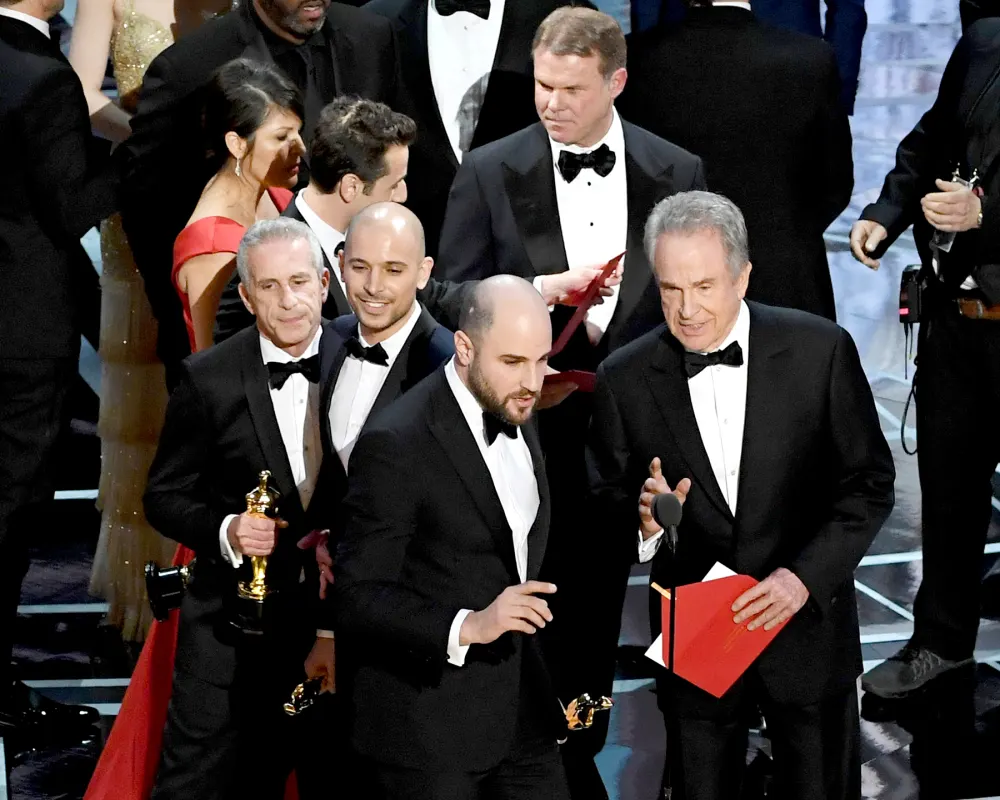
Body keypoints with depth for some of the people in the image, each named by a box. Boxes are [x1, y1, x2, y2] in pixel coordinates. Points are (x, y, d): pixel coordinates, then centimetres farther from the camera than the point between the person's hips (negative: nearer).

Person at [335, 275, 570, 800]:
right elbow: (357, 596, -18)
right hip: (428, 727, -7)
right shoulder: (396, 445, -17)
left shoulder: (517, 417, 8)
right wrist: (467, 627, -29)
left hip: (522, 712, 7)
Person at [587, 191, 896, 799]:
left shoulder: (821, 350, -9)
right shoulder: (624, 381, -6)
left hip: (807, 625, -1)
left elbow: (870, 482, -4)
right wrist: (645, 522, -23)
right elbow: (606, 512, 1)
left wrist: (806, 575, -17)